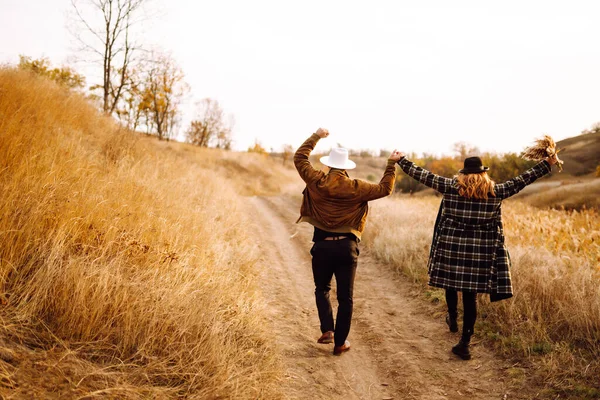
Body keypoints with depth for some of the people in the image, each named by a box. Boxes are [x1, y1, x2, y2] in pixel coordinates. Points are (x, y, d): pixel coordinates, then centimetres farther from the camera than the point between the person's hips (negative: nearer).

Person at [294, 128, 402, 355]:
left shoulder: (317, 182, -3)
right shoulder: (355, 188, -5)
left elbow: (299, 158, 10)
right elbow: (384, 189, 3)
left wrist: (316, 137, 20)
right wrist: (391, 164, 12)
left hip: (322, 245, 1)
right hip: (347, 247, -1)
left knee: (322, 289, 22)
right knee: (345, 297, 9)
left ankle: (327, 330, 6)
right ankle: (340, 343, 14)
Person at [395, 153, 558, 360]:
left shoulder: (450, 187, -2)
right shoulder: (495, 192, 0)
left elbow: (421, 174, 3)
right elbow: (522, 180, 9)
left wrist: (402, 160, 14)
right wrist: (548, 163, 19)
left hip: (452, 246, 0)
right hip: (480, 251, 1)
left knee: (451, 283, 23)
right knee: (471, 295, 4)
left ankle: (453, 320, 44)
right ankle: (464, 343, 6)